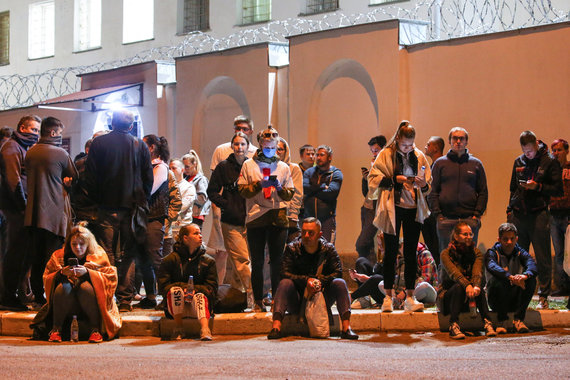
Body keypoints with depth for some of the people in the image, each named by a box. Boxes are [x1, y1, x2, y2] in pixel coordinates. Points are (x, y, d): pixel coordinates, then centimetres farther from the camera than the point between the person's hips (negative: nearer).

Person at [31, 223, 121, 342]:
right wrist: (61, 273, -18)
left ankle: (96, 329, -30)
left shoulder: (98, 256, 3)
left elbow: (110, 278, -7)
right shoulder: (60, 256, 7)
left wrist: (87, 272, -20)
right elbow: (46, 278, 3)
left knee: (86, 287, -32)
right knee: (63, 286, -28)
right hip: (67, 305, 2)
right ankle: (56, 329, -24)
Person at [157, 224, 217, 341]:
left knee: (200, 295, -32)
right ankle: (178, 329, -25)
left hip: (197, 305, 1)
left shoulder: (208, 261, 8)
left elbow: (212, 288, 1)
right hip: (175, 305, -1)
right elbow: (163, 287, -3)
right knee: (176, 290, -31)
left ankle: (205, 328, -56)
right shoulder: (170, 260, 2)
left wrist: (195, 290, -19)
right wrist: (184, 288, -20)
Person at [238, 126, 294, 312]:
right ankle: (258, 300, 6)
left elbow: (290, 194, 10)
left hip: (278, 218, 1)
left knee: (277, 261, -1)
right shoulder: (248, 165, 8)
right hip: (255, 218, -1)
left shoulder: (283, 167, 13)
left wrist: (279, 187, -10)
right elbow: (242, 190, 2)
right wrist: (260, 184, -13)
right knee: (257, 262, 0)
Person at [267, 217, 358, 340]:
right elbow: (285, 273, -14)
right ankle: (276, 327, -43)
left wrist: (320, 281, -26)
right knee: (285, 283, -29)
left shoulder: (328, 249, 0)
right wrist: (306, 280, -28)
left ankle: (346, 327, -32)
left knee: (340, 283, -22)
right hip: (296, 302, -1)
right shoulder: (292, 249, -3)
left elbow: (338, 272, -9)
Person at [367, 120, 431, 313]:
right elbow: (373, 178, -4)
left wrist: (423, 184, -10)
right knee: (391, 252, 1)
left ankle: (410, 297, 6)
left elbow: (428, 184, 12)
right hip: (392, 208, -3)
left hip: (413, 209, 3)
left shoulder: (419, 157, 8)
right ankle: (388, 297, 6)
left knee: (411, 253, 3)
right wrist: (395, 180, -15)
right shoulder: (386, 155, -2)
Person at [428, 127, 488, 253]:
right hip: (446, 219, 0)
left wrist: (477, 214, -1)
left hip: (470, 220, 0)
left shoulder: (476, 164, 12)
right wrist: (438, 214, -3)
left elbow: (483, 192, 10)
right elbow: (432, 192, 7)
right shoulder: (440, 163, 10)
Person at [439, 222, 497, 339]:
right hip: (447, 297, -3)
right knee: (459, 286, -34)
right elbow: (453, 273, -26)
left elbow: (478, 273, -18)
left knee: (478, 287, -28)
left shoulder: (476, 253, 2)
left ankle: (487, 322, -37)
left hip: (467, 299, 3)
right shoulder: (446, 254, -7)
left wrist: (476, 286, -41)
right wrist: (467, 285, -46)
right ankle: (453, 326, -42)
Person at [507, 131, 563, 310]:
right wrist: (510, 210, 16)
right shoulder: (519, 162, 14)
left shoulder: (550, 162, -1)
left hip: (539, 215, -4)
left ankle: (543, 297, 4)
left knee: (543, 259, -2)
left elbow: (559, 190, -3)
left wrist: (538, 187, -15)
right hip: (518, 215, 5)